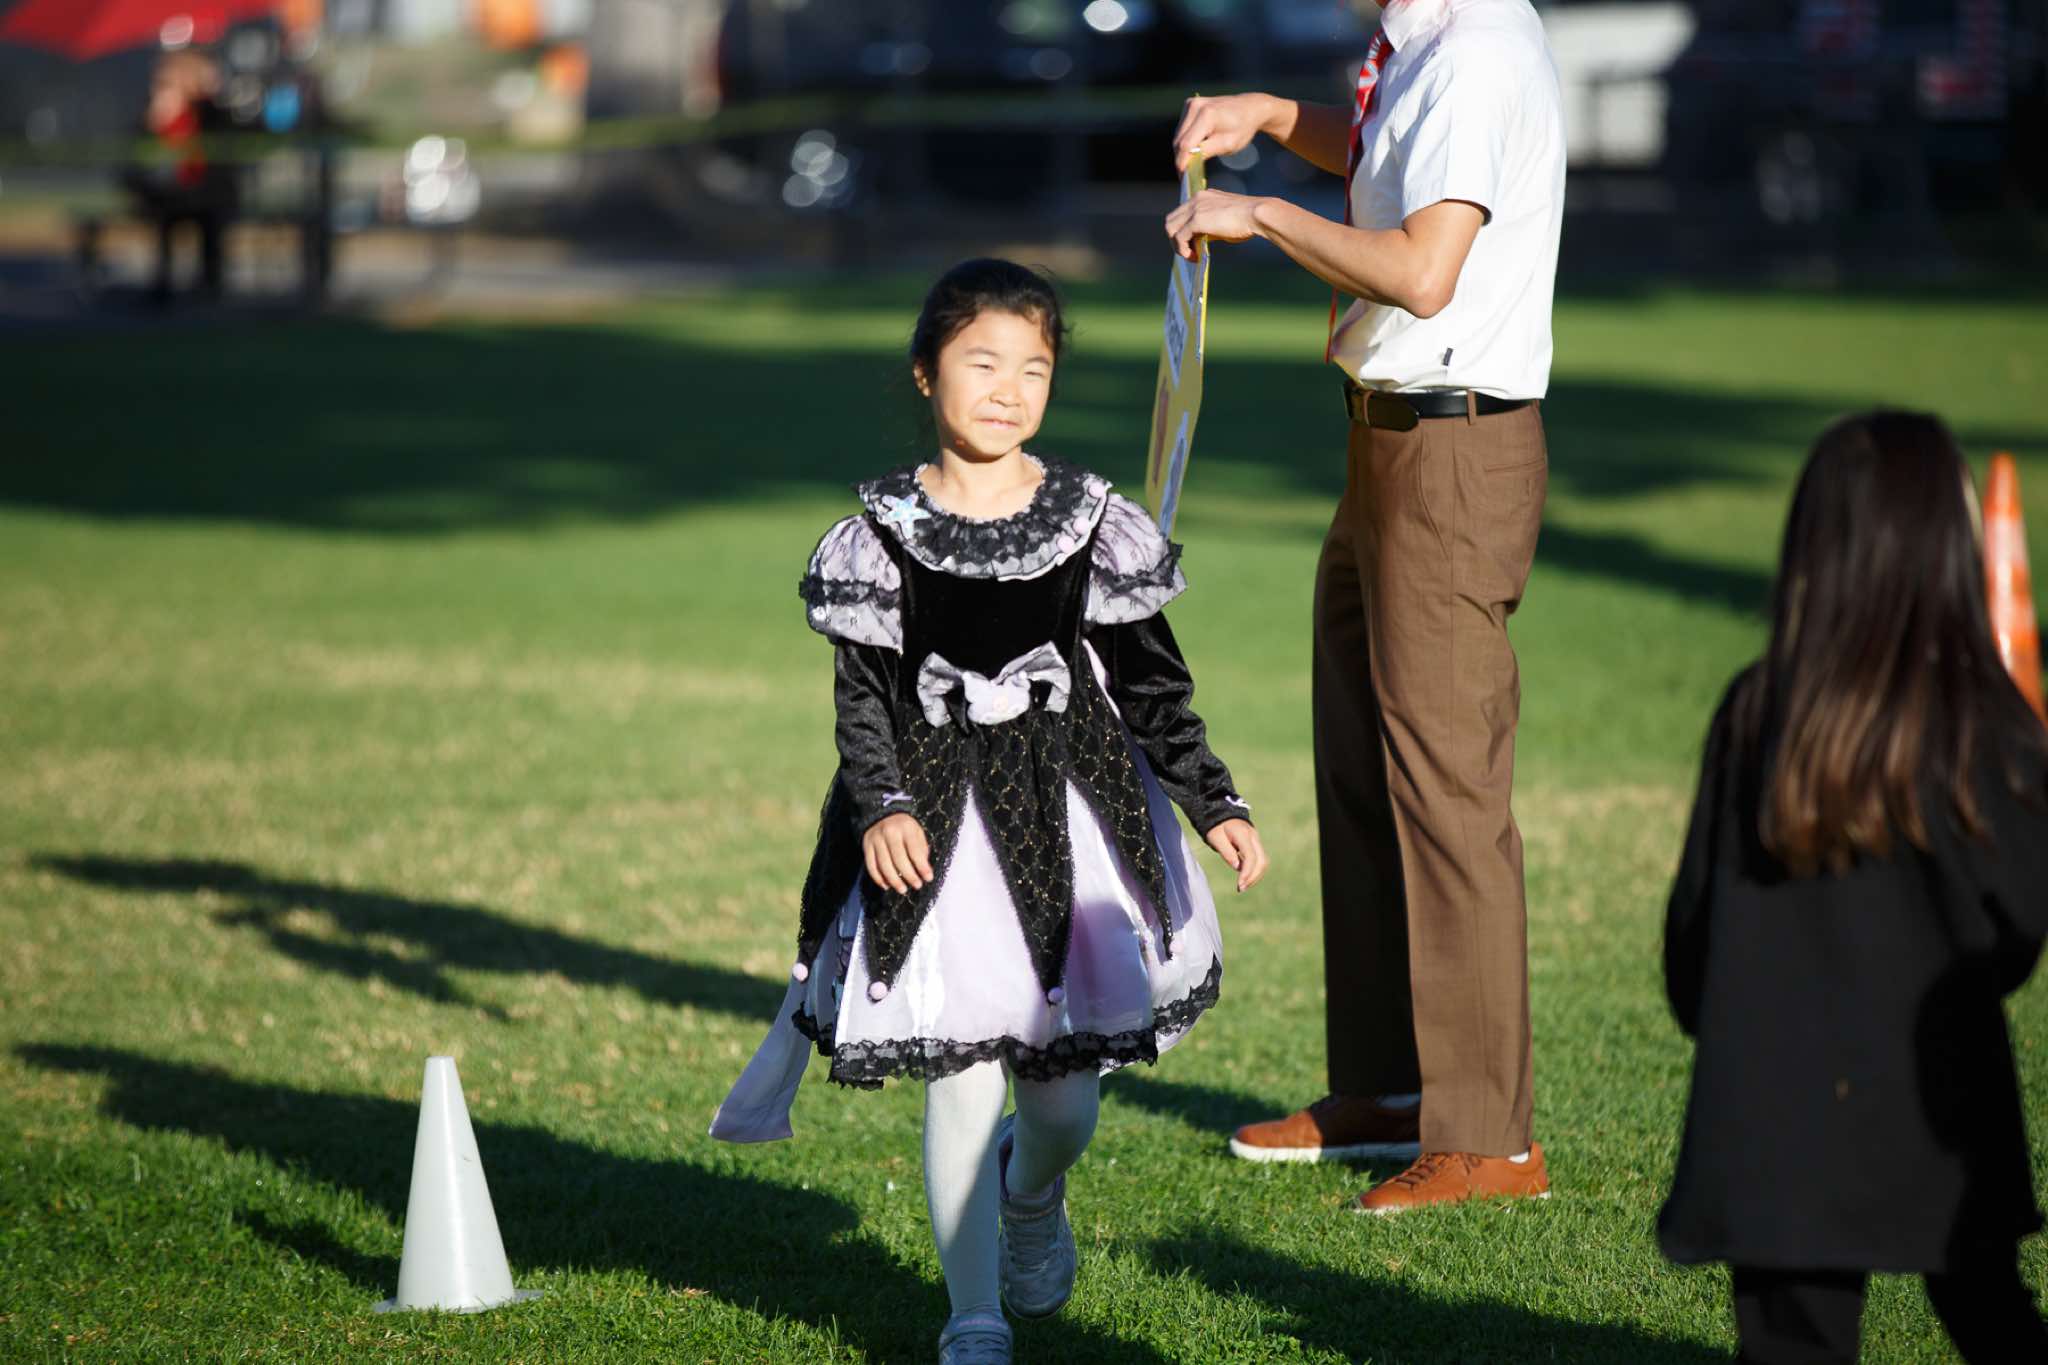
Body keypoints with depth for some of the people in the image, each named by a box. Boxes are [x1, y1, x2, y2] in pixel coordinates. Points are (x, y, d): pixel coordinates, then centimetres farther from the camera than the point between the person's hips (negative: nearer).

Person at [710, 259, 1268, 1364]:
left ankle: (1031, 1192, 44)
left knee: (1064, 1097, 7)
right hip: (936, 825, -2)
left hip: (1069, 816, 2)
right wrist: (883, 808, -19)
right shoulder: (889, 532, -4)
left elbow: (1151, 681, 6)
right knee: (960, 1079, -4)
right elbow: (861, 692, -4)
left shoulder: (1089, 521, 0)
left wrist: (1214, 804, 0)